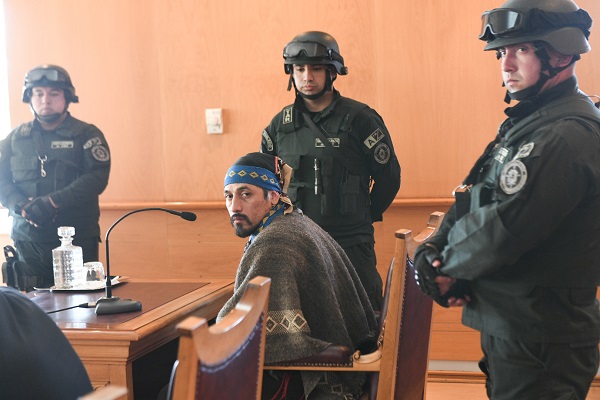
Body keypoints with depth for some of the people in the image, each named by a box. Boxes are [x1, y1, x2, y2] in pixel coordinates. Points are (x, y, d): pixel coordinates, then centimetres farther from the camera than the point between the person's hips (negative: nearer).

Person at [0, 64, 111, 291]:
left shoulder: (86, 135, 3)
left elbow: (97, 177, -10)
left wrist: (53, 202, -19)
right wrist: (24, 206, -14)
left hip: (78, 240, -3)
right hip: (27, 240, 3)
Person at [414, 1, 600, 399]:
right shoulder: (526, 122, 13)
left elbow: (503, 229, -27)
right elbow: (472, 200, 12)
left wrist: (448, 266, -9)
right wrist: (432, 251, -5)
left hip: (539, 341, -9)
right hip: (509, 323, 10)